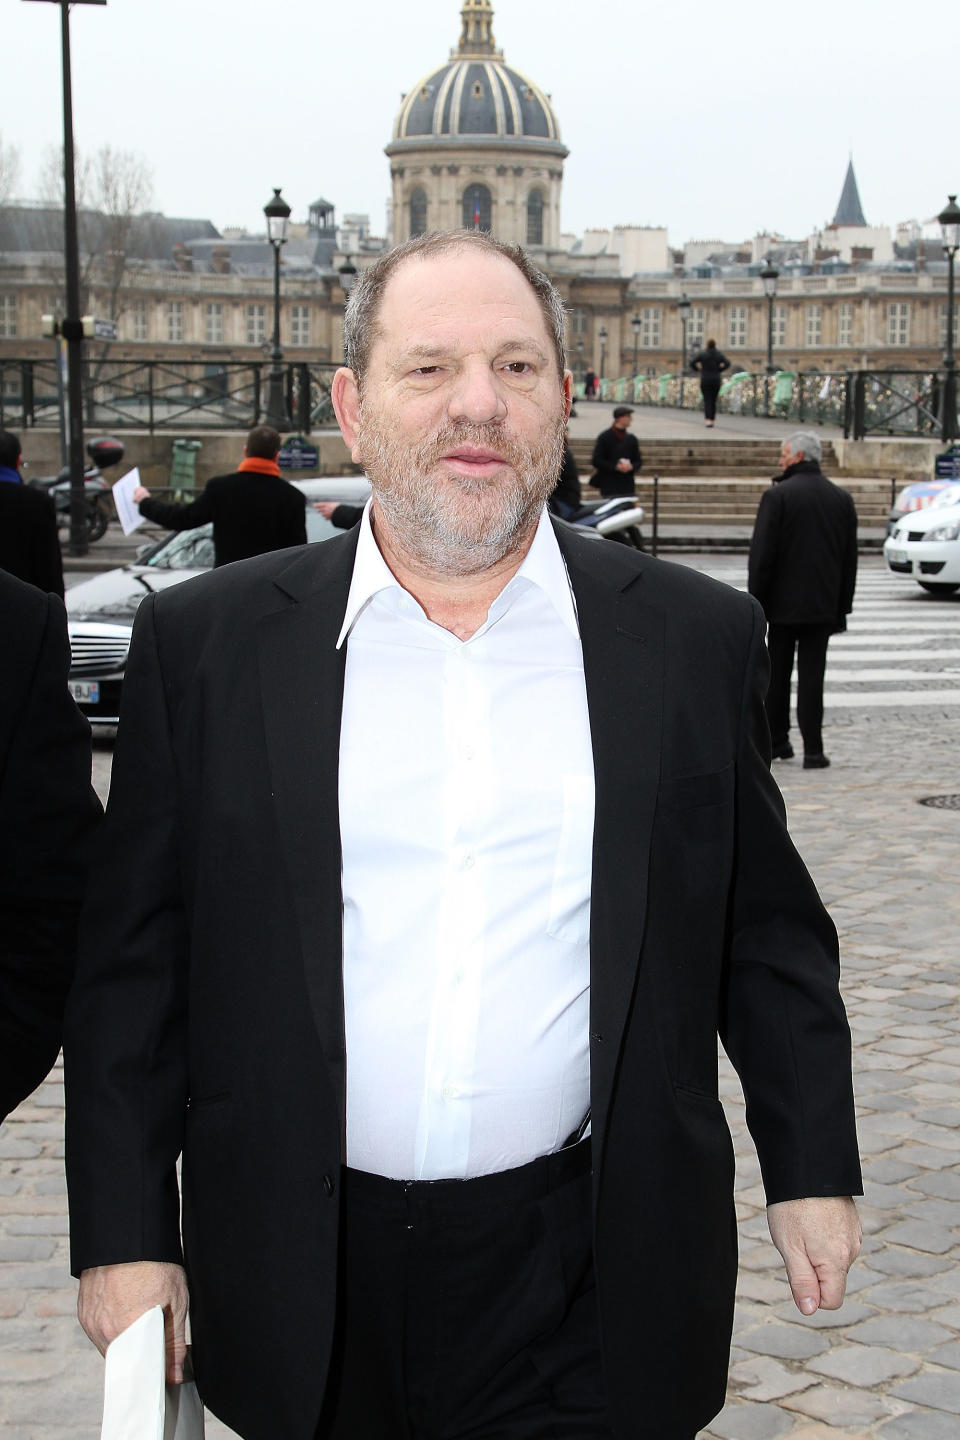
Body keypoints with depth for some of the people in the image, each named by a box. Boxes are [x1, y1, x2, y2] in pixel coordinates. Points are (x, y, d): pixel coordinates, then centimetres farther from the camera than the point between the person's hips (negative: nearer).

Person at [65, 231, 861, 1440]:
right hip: (308, 1281, 1)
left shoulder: (693, 637, 1)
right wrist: (123, 1236, -1)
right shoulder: (206, 642, -1)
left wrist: (812, 1170, 9)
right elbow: (136, 962, 1)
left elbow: (768, 937, 8)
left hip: (589, 1280, 0)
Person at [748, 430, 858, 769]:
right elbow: (849, 560, 8)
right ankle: (813, 750, -3)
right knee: (811, 677, 2)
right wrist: (842, 607, 14)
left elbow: (761, 555, -11)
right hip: (823, 605, 3)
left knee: (776, 675, 10)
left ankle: (776, 741, 18)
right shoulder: (842, 499, 5)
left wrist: (756, 602, -3)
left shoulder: (777, 496, -10)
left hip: (783, 603, -3)